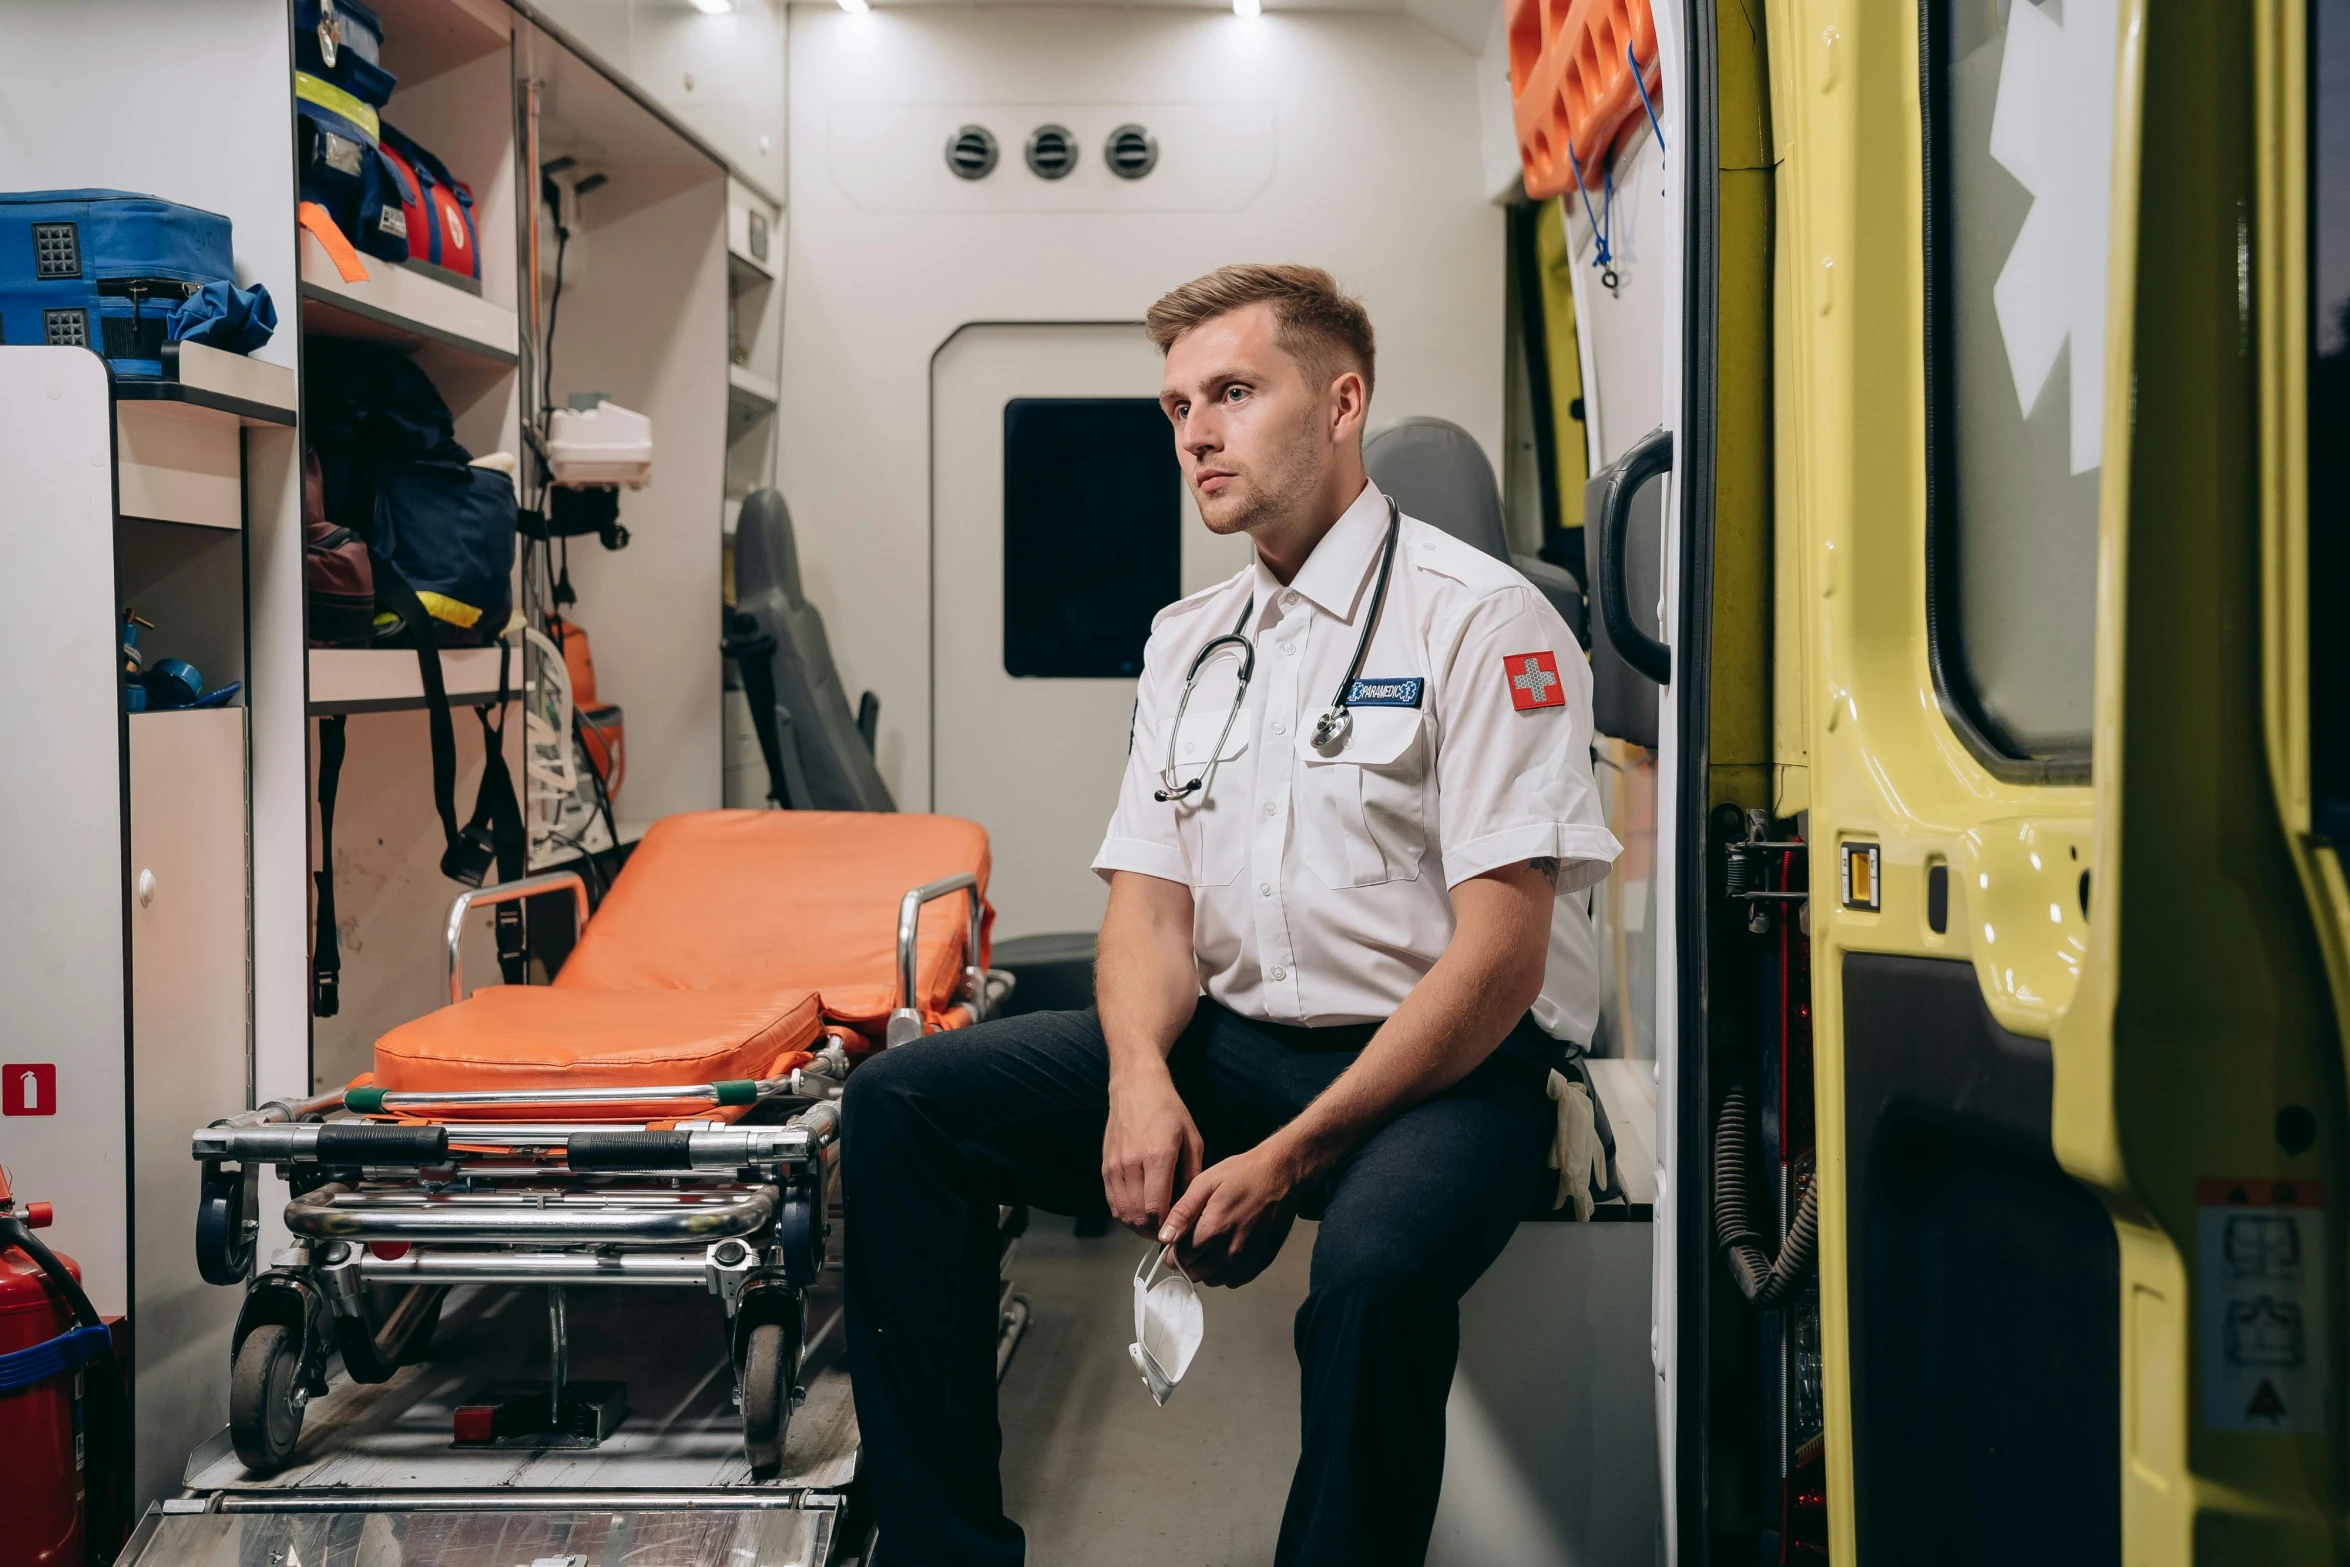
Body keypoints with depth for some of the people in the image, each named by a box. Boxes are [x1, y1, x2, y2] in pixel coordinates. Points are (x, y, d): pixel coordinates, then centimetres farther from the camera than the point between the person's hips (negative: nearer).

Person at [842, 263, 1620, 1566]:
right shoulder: (1188, 641, 15)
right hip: (1228, 1047, 6)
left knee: (1375, 1269, -39)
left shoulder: (1481, 618, -7)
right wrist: (1140, 1079, -12)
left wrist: (1291, 1156, -19)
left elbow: (1502, 953, -14)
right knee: (898, 1105, -10)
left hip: (1444, 1071, -6)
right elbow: (1150, 905, 11)